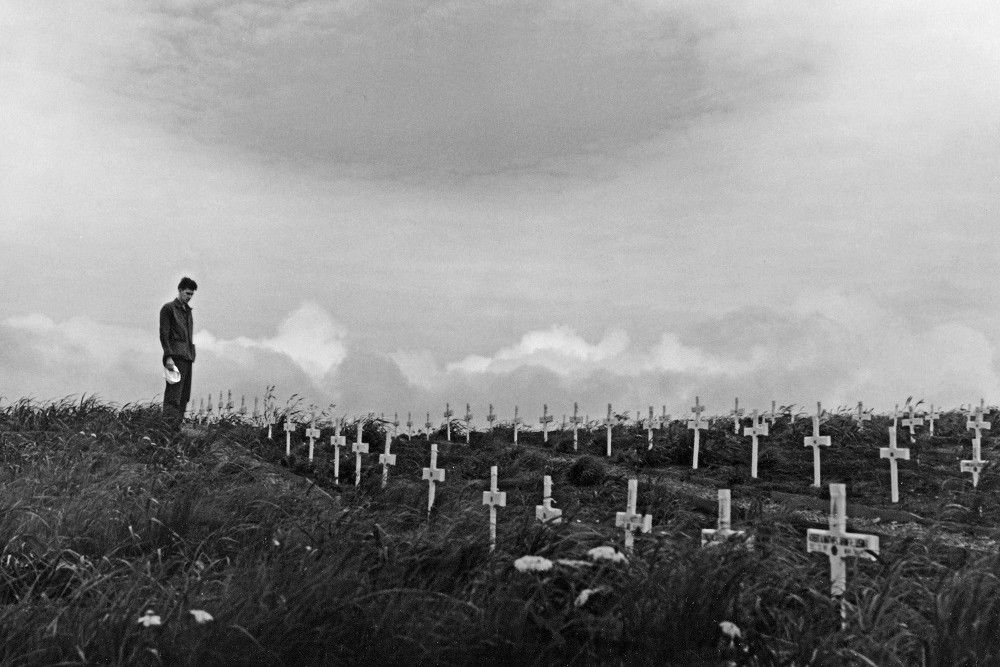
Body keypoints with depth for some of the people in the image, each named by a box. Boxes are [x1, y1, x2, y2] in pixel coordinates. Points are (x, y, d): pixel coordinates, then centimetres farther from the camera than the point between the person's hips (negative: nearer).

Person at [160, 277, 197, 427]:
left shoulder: (188, 311, 21)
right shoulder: (168, 308, 0)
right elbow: (164, 334, -7)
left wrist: (192, 355, 14)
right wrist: (168, 356, -16)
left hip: (187, 358, 8)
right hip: (176, 357, -7)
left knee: (184, 397, 4)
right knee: (173, 396, -12)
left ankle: (176, 428, 6)